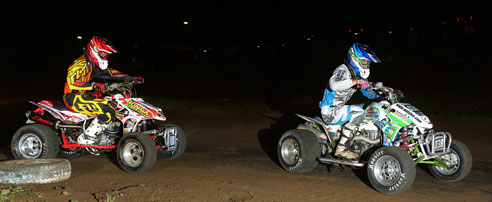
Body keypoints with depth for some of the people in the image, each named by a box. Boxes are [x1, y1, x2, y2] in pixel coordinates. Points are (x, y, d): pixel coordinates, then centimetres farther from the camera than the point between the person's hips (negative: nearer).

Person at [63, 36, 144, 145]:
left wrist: (132, 78, 8)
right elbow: (71, 82, -25)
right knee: (109, 111, -23)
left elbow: (110, 73, 16)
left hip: (83, 95, 10)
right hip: (73, 98, -10)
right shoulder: (82, 63, -15)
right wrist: (93, 85, -34)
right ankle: (86, 138, -19)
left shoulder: (95, 64, 12)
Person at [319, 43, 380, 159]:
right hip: (329, 111, -10)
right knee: (358, 112, -28)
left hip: (339, 109, 10)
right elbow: (333, 85, -40)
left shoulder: (358, 75, 10)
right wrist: (355, 81, -46)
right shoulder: (342, 70, -17)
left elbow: (368, 93, 19)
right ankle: (341, 148, -26)